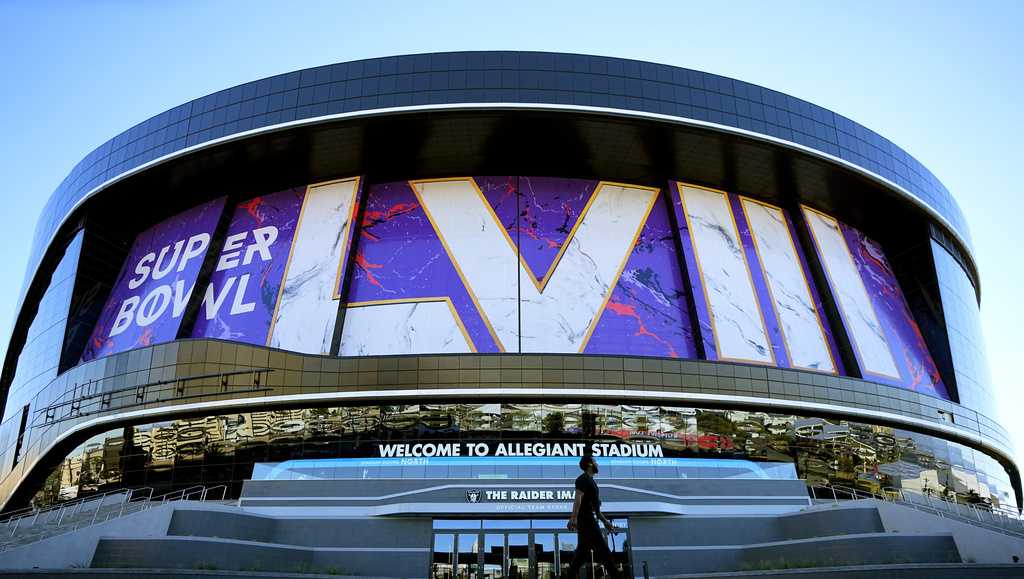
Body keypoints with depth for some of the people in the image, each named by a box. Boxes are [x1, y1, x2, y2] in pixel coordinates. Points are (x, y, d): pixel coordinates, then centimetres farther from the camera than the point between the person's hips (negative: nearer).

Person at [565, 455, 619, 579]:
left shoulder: (590, 481, 24)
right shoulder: (584, 479, -7)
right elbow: (578, 498, -21)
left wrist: (605, 521, 26)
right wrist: (574, 518, -31)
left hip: (589, 520, 10)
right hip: (586, 519, -10)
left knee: (582, 552, 6)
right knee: (603, 550, -8)